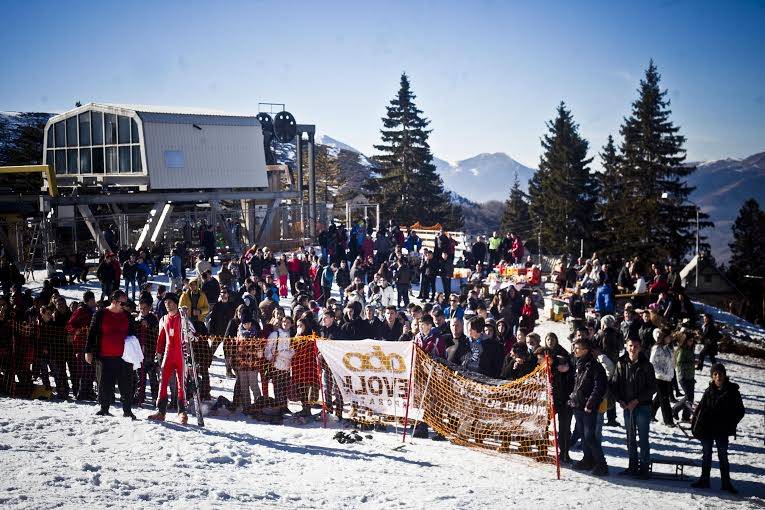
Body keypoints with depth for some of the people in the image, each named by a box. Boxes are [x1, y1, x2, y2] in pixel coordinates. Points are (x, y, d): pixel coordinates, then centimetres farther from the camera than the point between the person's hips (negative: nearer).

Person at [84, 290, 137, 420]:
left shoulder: (127, 316, 10)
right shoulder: (100, 314, 0)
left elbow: (133, 334, 18)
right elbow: (92, 333, 2)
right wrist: (88, 351, -2)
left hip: (124, 356, 2)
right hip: (104, 357, -2)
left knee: (126, 384, 3)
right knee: (105, 384, 5)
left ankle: (127, 410, 10)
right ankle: (104, 408, 18)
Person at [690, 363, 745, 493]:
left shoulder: (732, 391, -7)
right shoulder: (709, 391, -4)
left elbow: (740, 411, -1)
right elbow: (700, 408, 2)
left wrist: (730, 423, -11)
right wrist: (695, 426, -3)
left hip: (722, 431, -2)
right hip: (707, 429, 2)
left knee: (723, 456, 6)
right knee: (706, 455, 12)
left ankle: (726, 482, 16)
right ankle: (704, 479, 23)